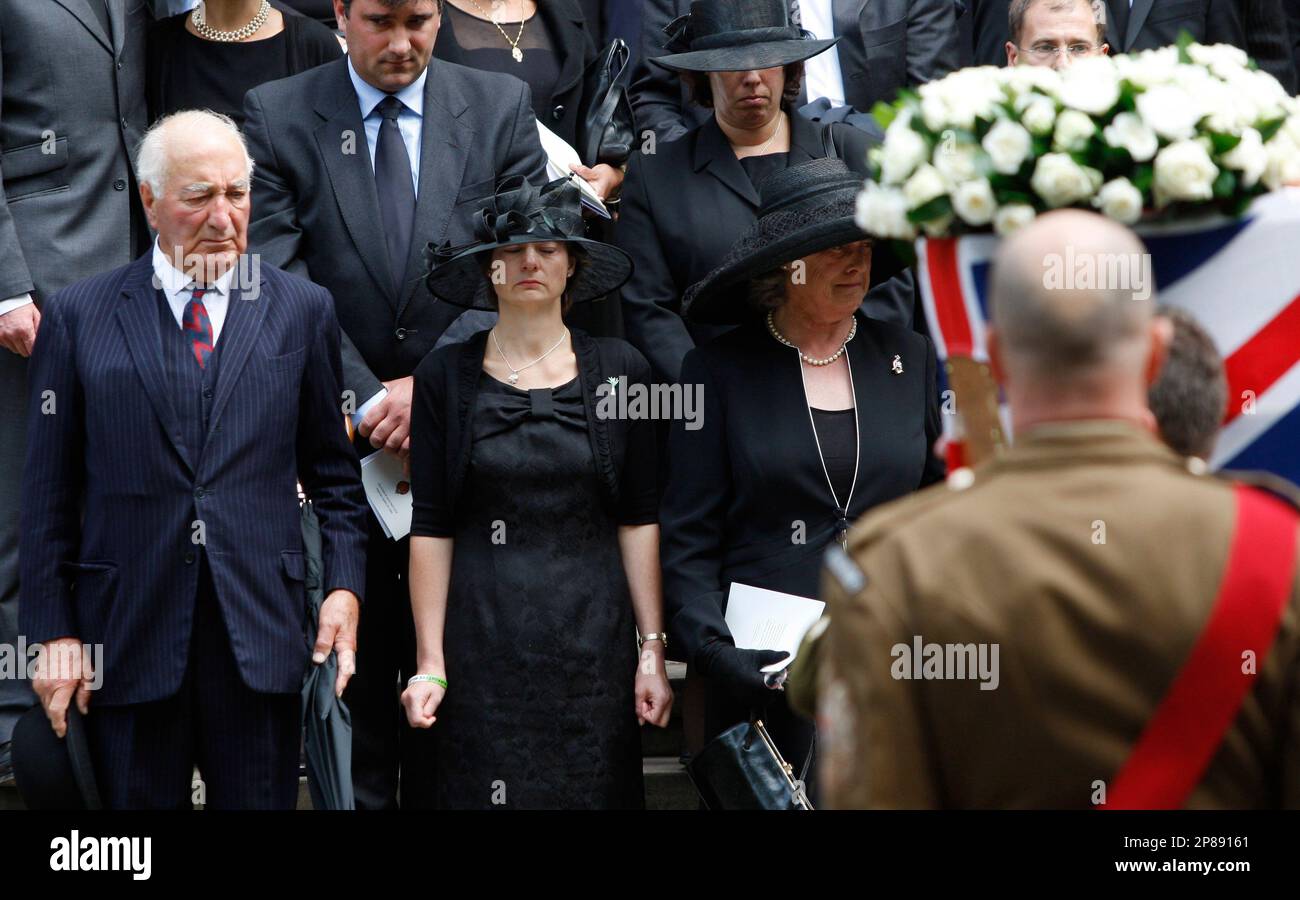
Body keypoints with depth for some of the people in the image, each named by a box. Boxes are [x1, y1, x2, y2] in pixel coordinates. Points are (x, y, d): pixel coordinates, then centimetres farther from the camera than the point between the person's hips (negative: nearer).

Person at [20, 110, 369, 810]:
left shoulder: (302, 311, 9)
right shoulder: (78, 317, 5)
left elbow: (333, 473, 12)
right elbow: (49, 491, 4)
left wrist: (344, 585, -1)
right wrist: (53, 632, -1)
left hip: (259, 640, 1)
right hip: (127, 640, -1)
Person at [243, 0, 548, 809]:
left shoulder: (501, 107, 3)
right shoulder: (277, 118, 0)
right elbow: (282, 287, -6)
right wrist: (366, 400, -14)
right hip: (338, 433, -1)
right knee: (354, 663, 4)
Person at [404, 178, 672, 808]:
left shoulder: (618, 370, 5)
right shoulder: (446, 377, 4)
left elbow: (638, 520, 5)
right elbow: (430, 528, 2)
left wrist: (653, 650, -1)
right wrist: (430, 663, -4)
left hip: (593, 638, 1)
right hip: (483, 640, -1)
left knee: (594, 789, 1)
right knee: (486, 791, -2)